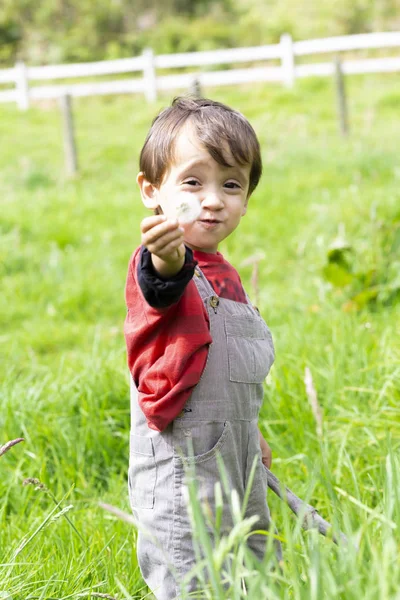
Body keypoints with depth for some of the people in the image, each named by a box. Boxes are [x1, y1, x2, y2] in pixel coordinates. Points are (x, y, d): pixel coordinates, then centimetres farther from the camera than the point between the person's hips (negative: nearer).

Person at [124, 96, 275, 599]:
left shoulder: (222, 275, 15)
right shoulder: (160, 265, -15)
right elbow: (159, 291, -42)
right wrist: (164, 266, -63)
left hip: (237, 477, 9)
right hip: (181, 474, -9)